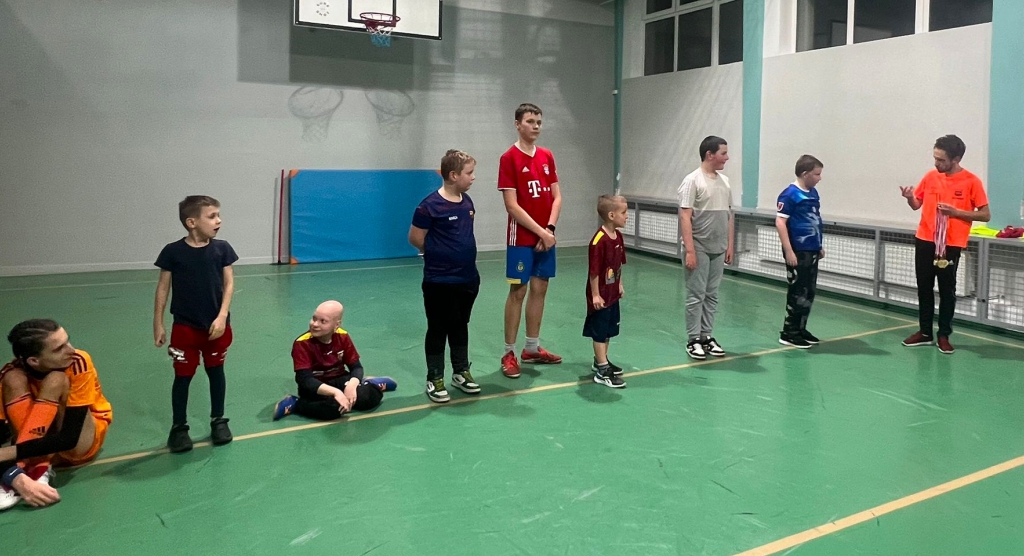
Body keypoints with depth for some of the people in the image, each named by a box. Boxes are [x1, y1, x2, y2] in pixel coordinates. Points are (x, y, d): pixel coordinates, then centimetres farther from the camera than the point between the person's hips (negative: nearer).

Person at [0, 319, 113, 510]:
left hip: (83, 441, -2)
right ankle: (36, 467, -34)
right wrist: (18, 479, -44)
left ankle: (34, 468, -32)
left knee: (56, 380, -29)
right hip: (40, 443, 2)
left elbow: (70, 438, -30)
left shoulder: (78, 363, -27)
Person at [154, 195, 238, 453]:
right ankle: (179, 427, 21)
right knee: (183, 376, 7)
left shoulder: (222, 248, -5)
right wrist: (158, 324, -1)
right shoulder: (173, 252, -9)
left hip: (216, 325, 2)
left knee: (216, 371, 14)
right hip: (184, 327, -2)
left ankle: (218, 420, 29)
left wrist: (222, 317, -12)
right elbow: (163, 288, -2)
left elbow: (229, 284, -3)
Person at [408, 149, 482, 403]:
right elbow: (415, 238, -9)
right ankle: (435, 379, 17)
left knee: (460, 326, 18)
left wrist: (460, 254, 8)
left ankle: (461, 372, 32)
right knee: (438, 330, 5)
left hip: (468, 279, 7)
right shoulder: (430, 206, -17)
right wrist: (439, 255, 2)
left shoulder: (467, 202, 4)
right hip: (439, 281, -6)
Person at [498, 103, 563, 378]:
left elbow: (556, 197, 8)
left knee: (539, 289, 10)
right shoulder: (509, 158, -10)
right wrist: (540, 232, -15)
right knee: (518, 292, -2)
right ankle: (509, 353, 8)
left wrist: (550, 228, -7)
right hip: (522, 238, -6)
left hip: (546, 237, 6)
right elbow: (512, 205, -14)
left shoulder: (547, 156, 9)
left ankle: (532, 349, 22)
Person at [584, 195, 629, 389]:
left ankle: (601, 361, 35)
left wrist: (619, 285, 18)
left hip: (613, 294, 9)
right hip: (600, 296, -9)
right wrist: (595, 295, -20)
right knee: (599, 332, 0)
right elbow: (594, 270, -22)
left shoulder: (618, 236, 4)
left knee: (609, 330, 20)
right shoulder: (599, 240, -24)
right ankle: (602, 371, 6)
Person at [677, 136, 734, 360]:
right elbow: (685, 216, -15)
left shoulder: (724, 181, 11)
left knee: (712, 295, 11)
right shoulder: (693, 180, -11)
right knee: (696, 295, 0)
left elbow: (728, 215, 16)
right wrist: (690, 250, -20)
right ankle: (693, 340, 8)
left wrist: (729, 245, 13)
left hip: (718, 249, 7)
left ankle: (706, 336, 20)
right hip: (699, 249, -7)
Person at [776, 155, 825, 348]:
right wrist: (789, 251, -19)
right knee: (798, 293, -3)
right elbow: (780, 222, -16)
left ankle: (800, 329, 25)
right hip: (798, 252, -8)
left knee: (809, 292, 13)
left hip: (812, 251, 8)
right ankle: (789, 333, 7)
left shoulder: (813, 193, 11)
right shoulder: (790, 194, -13)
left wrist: (819, 246, 22)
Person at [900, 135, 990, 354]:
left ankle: (944, 335, 13)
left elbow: (986, 215, -5)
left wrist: (956, 212, -16)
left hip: (951, 245, -4)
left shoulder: (971, 182, -8)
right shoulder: (930, 176, 4)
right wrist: (909, 197, -9)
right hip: (925, 241, 4)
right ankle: (925, 332, 20)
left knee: (947, 290, 2)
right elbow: (917, 205, 13)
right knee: (924, 288, 9)